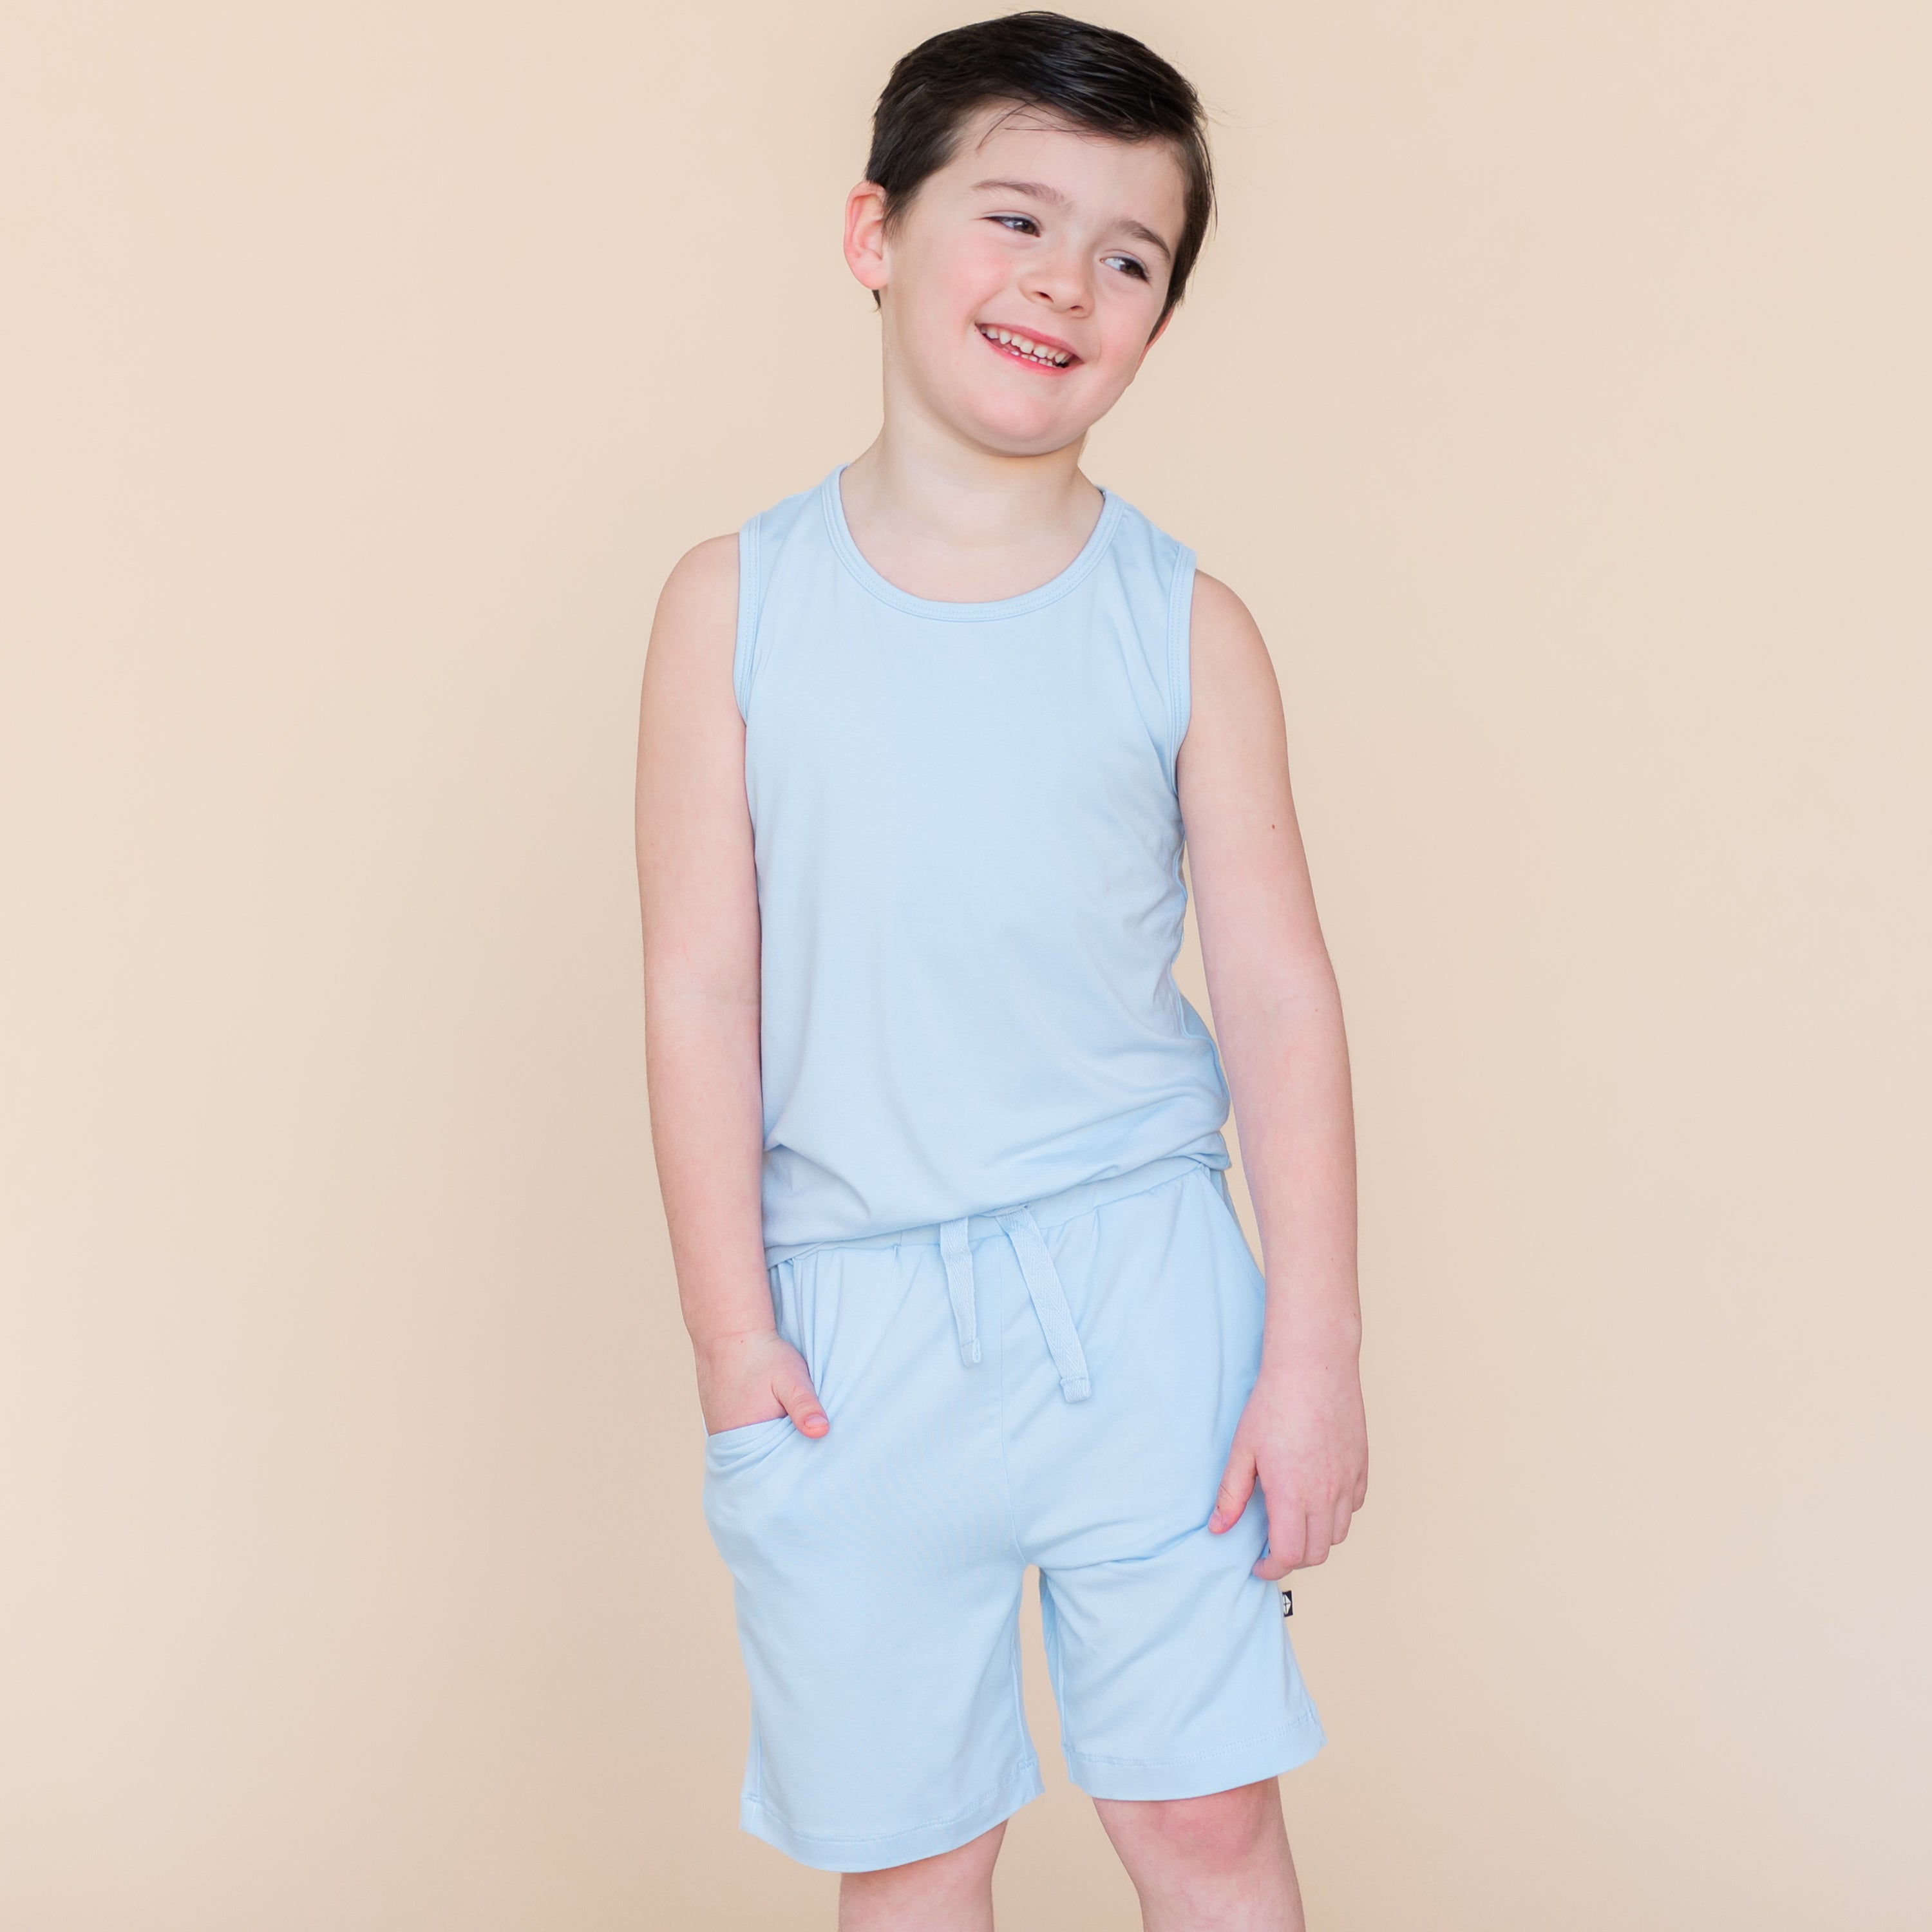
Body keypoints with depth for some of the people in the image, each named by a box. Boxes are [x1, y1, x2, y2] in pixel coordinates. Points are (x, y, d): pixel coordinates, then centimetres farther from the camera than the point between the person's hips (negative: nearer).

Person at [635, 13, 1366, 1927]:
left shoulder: (1186, 627, 0)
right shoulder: (736, 603, -1)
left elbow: (1277, 991, 1)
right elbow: (700, 989, -1)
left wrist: (1316, 1346, -1)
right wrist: (730, 1329, -3)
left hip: (1139, 1286, 0)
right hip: (851, 1316, 0)